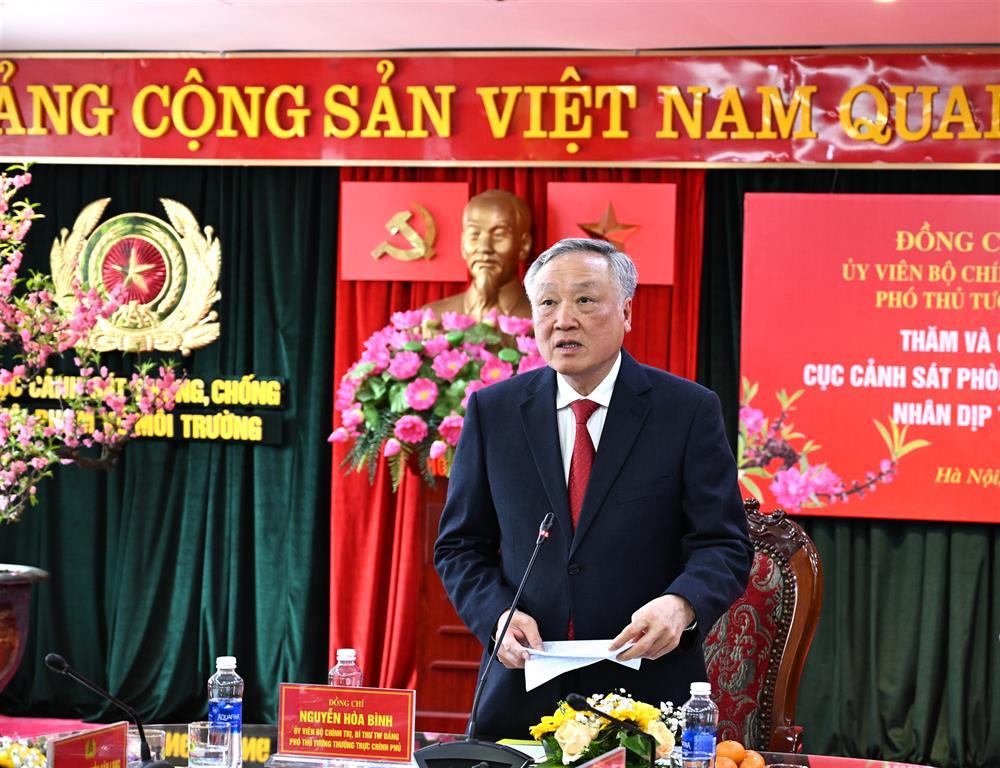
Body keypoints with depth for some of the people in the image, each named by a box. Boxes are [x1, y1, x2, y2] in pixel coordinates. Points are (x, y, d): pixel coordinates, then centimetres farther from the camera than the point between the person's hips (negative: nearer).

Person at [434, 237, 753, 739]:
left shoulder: (690, 410, -2)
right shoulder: (493, 411, 5)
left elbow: (723, 546, -5)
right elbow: (460, 546, 8)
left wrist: (680, 604, -26)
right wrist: (497, 614, -11)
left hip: (648, 696, -2)